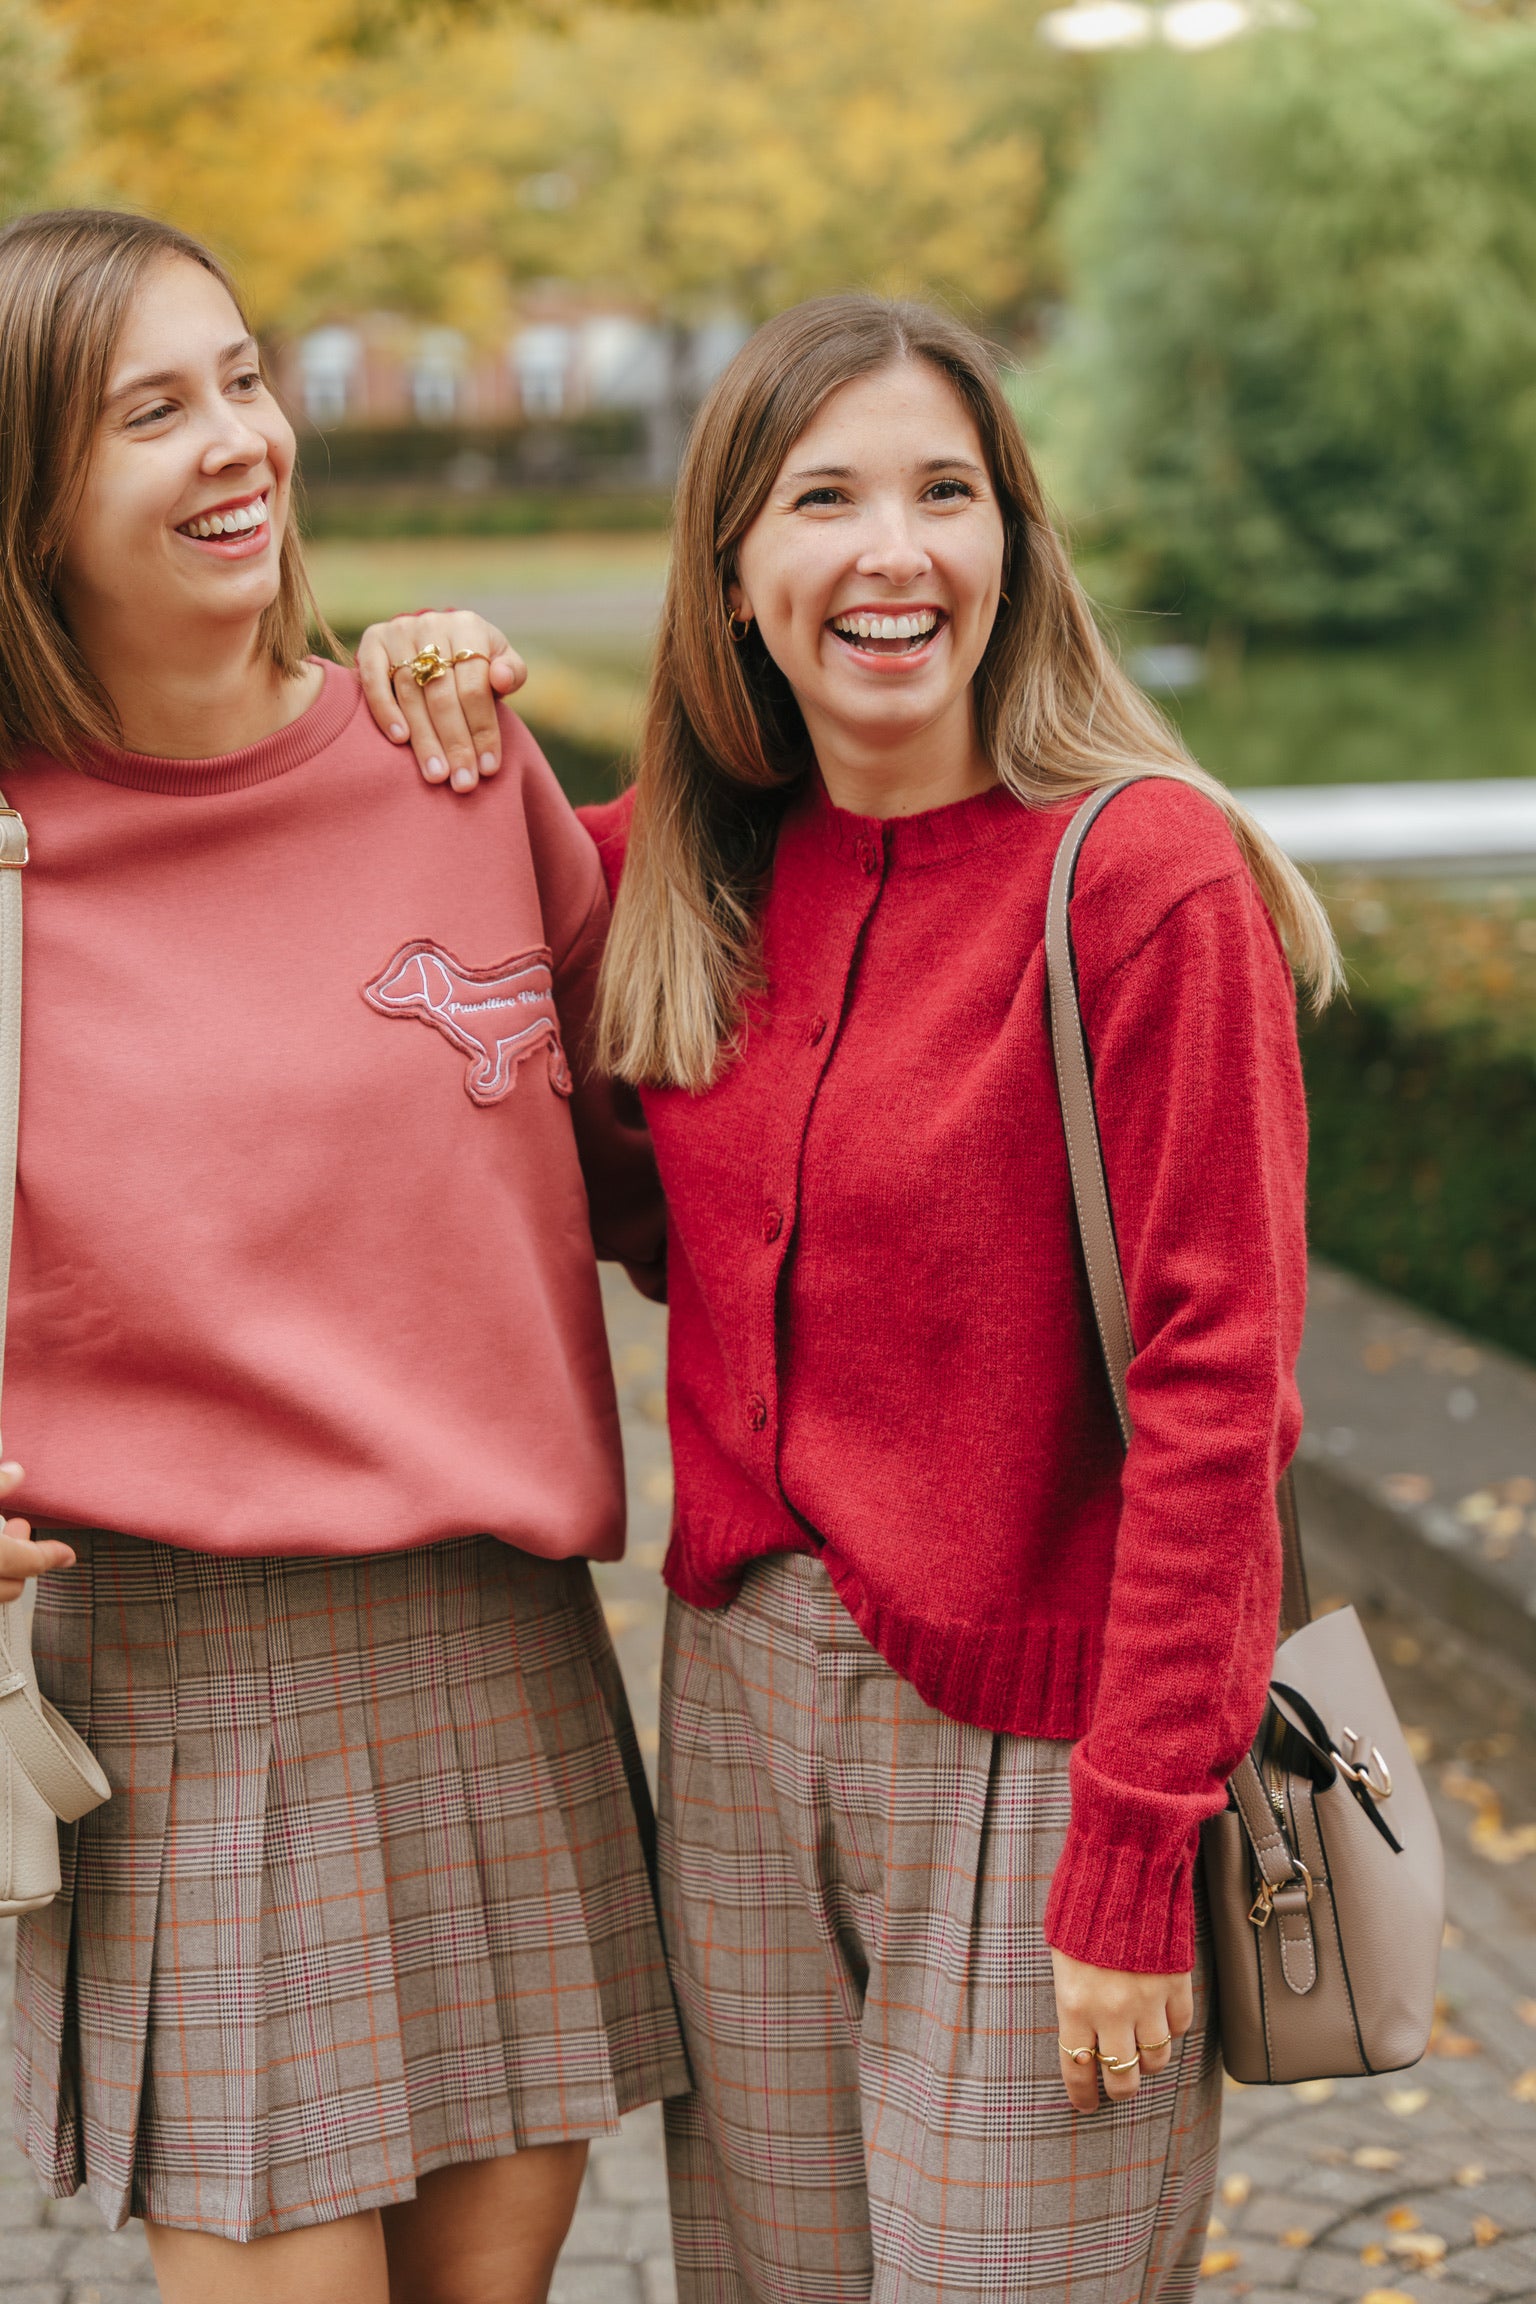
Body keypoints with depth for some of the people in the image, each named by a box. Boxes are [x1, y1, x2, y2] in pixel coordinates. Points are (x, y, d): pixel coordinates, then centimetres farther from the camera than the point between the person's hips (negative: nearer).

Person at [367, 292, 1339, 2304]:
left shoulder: (1147, 871, -15)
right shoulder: (684, 874, 4)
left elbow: (1213, 1384, -16)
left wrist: (1131, 1855, -16)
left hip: (1021, 1727, -5)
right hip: (738, 1690, 6)